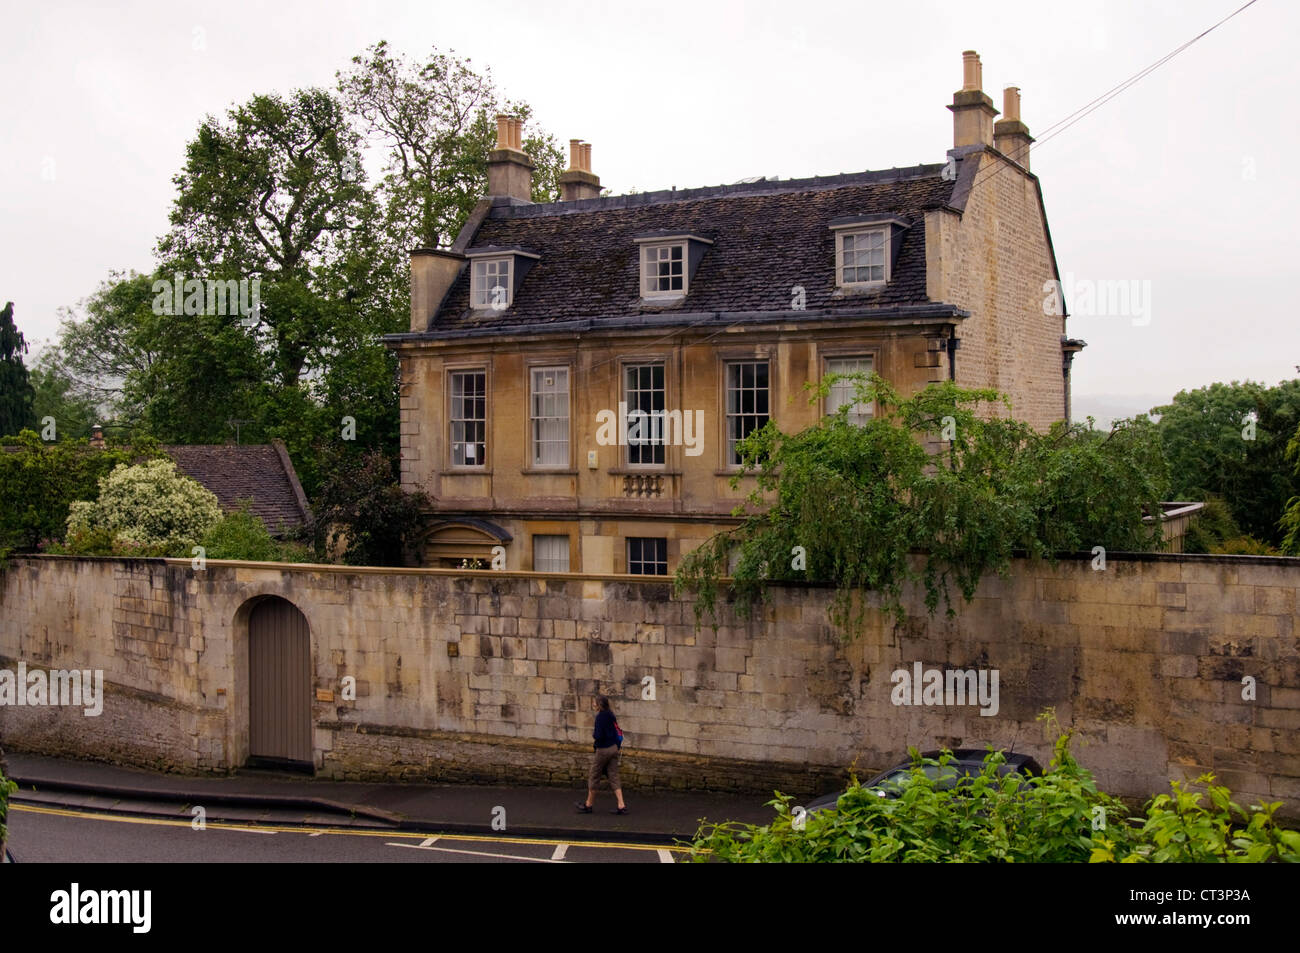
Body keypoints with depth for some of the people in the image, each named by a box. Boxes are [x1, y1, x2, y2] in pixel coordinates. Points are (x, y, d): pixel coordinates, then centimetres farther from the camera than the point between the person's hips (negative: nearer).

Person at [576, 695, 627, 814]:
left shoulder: (600, 717, -18)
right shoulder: (610, 715, 6)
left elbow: (599, 736, -24)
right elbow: (616, 731, 13)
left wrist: (593, 734, -3)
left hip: (603, 750, -8)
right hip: (614, 748, 8)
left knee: (593, 778, 8)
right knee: (614, 777, 8)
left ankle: (588, 805, 19)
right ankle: (621, 806, 1)